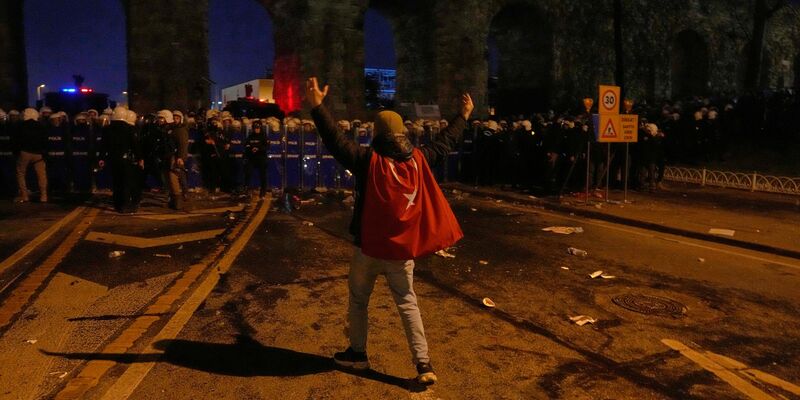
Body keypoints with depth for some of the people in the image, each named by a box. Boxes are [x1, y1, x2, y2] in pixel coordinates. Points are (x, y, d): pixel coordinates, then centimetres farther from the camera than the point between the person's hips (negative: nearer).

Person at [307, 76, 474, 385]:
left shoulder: (370, 161, -15)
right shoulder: (419, 159, -3)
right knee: (407, 304, 11)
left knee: (358, 301, 17)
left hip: (370, 247, -3)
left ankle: (357, 353, 29)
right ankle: (423, 364, 7)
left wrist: (317, 107, -18)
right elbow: (445, 142, 12)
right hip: (403, 249, 3)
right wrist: (464, 116, 26)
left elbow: (336, 141, -20)